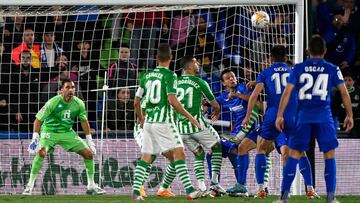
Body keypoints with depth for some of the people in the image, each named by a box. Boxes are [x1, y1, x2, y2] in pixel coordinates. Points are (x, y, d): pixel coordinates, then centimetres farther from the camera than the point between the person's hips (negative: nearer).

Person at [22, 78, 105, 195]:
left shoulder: (79, 104, -7)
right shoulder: (53, 102, -21)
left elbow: (84, 121, 8)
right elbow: (38, 120, -18)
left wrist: (89, 141, 8)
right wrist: (35, 139, -26)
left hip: (67, 132, 5)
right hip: (49, 131, -4)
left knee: (89, 154, -4)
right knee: (41, 152, -31)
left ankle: (91, 186, 13)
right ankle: (30, 185, -20)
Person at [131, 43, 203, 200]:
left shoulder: (147, 76, 11)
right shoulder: (169, 75, -7)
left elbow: (136, 102, 15)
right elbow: (172, 100, -17)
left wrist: (141, 120, 30)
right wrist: (189, 117, -10)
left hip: (148, 122, 6)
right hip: (164, 121, -6)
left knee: (146, 157, 10)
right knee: (179, 153, -7)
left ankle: (135, 191, 3)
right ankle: (190, 190, -16)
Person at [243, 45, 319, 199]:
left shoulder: (265, 73, 9)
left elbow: (254, 95, -2)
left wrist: (247, 116, 4)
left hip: (272, 117, -1)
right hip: (292, 117, 1)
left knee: (261, 149, 15)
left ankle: (261, 189, 6)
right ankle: (310, 189, -2)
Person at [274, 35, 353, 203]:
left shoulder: (298, 68, 5)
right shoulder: (332, 69, 4)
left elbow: (287, 92, -1)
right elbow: (344, 92, 0)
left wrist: (280, 116, 1)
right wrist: (349, 115, 8)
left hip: (303, 117, 1)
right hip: (324, 118, -1)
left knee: (294, 154, 5)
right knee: (329, 155, 6)